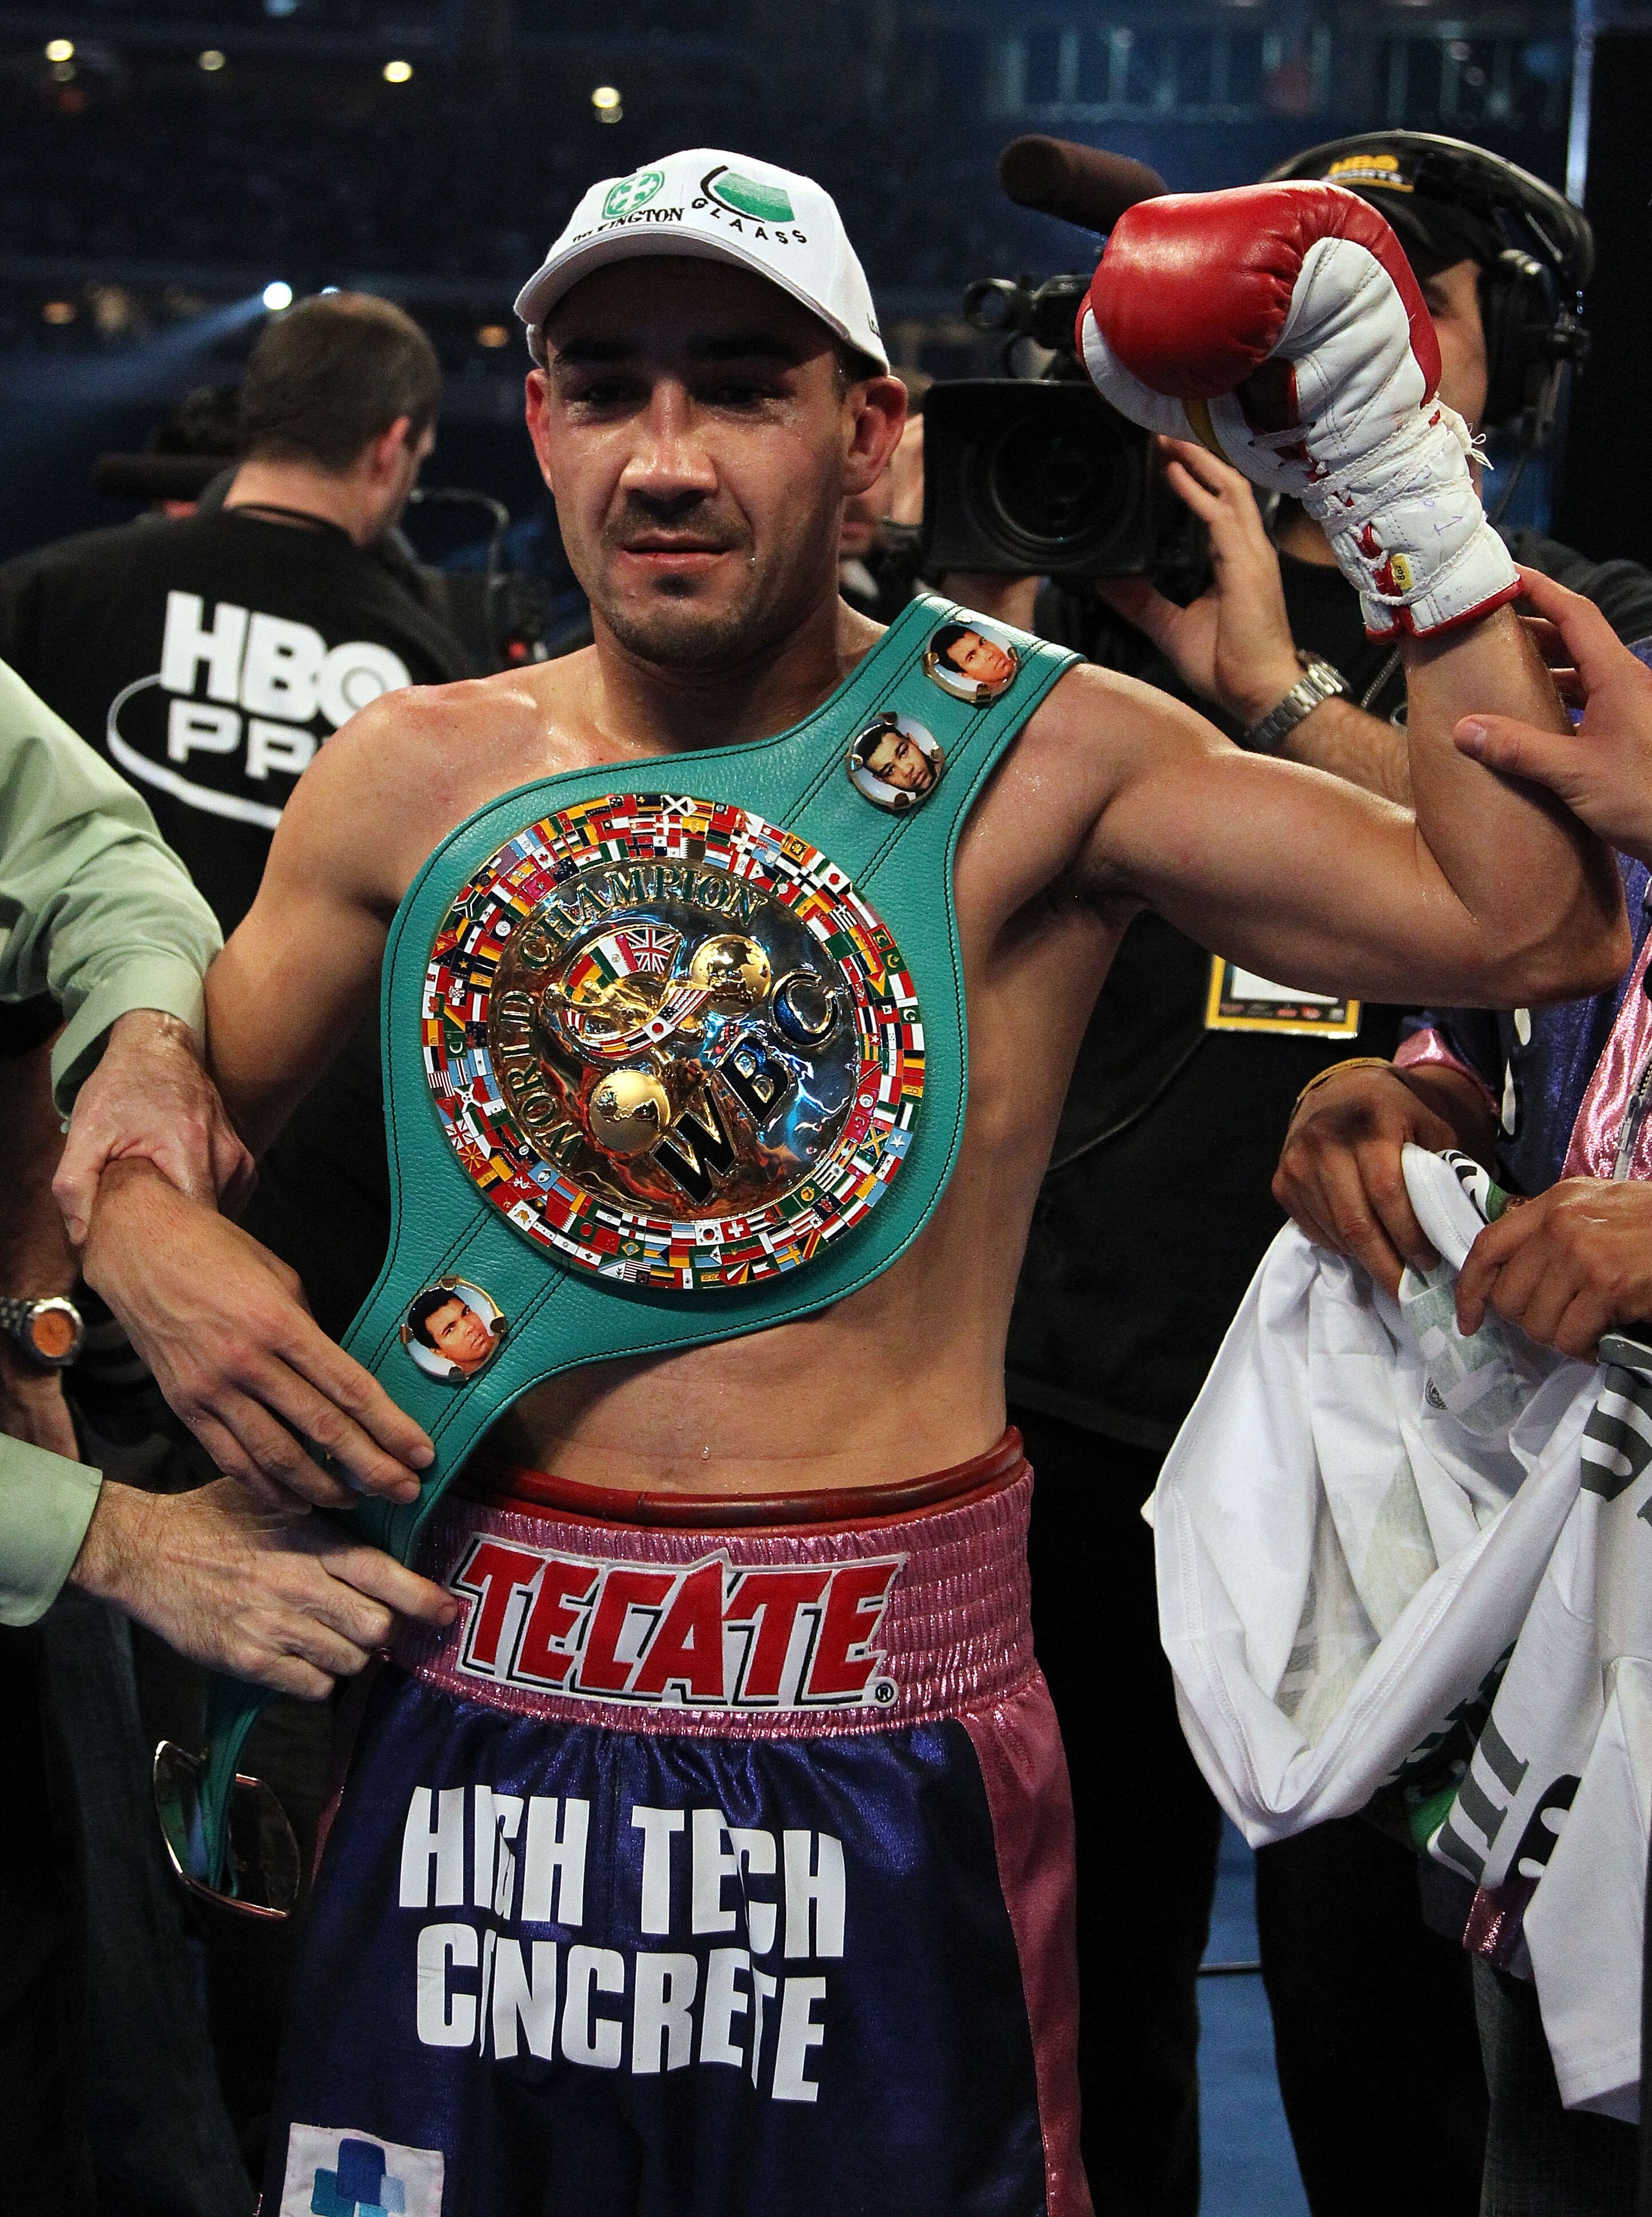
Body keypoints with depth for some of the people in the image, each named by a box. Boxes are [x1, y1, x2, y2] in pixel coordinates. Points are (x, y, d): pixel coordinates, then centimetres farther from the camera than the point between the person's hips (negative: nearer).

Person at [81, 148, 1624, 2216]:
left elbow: (1530, 922, -13)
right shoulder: (413, 776, 3)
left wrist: (1411, 486, -15)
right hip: (474, 1707, 3)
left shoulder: (1032, 761, -5)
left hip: (879, 1732, -2)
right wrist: (143, 1231, -6)